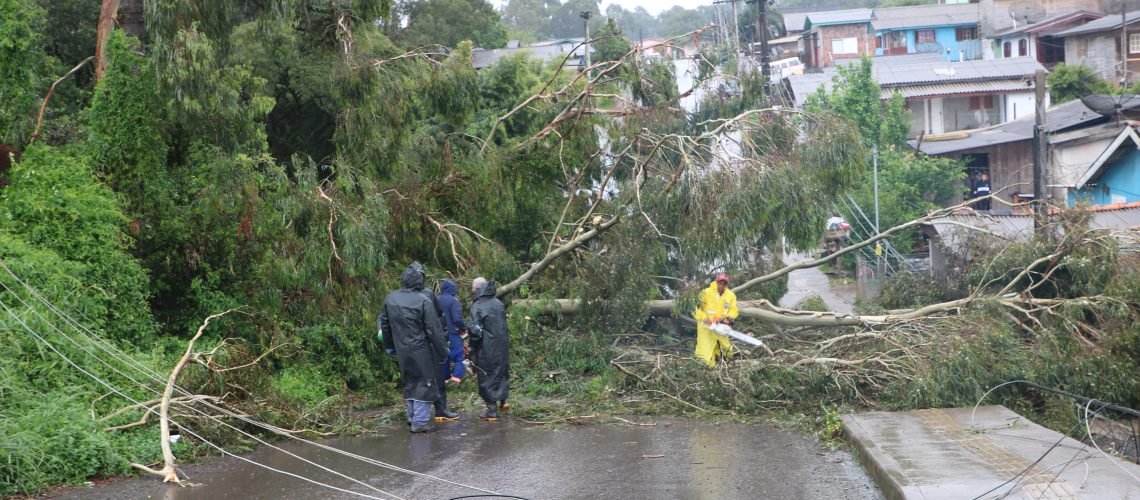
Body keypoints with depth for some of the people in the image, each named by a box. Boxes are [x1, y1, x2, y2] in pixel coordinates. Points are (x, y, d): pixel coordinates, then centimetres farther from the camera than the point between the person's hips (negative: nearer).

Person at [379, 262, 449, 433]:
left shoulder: (391, 299, 2)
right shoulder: (423, 301, -18)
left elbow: (385, 324, 12)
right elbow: (434, 329, -15)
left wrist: (390, 345, 24)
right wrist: (443, 350, -7)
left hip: (402, 351, 6)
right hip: (421, 351, -6)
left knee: (409, 382, 19)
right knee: (424, 383, 3)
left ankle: (412, 416, 28)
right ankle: (420, 421, 3)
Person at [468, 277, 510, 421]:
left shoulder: (477, 307, -15)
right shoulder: (499, 304, 5)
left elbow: (475, 330, -15)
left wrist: (473, 352, -7)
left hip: (486, 349, -6)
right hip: (502, 347, 6)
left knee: (487, 376, 4)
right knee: (502, 370, 22)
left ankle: (492, 409, 8)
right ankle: (503, 401, 26)